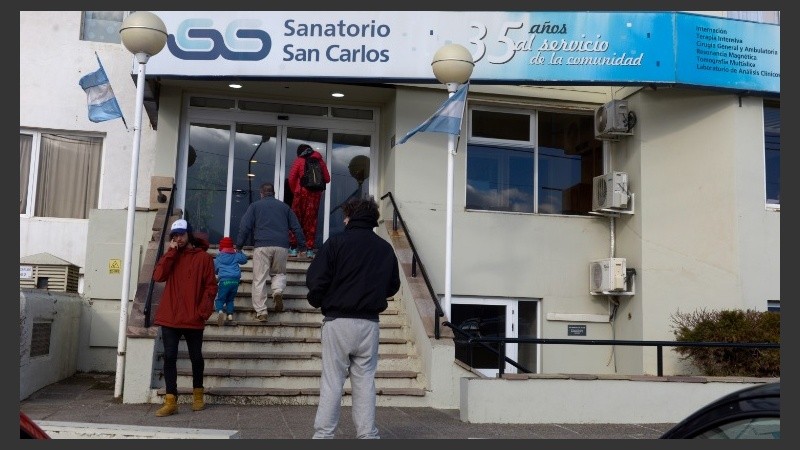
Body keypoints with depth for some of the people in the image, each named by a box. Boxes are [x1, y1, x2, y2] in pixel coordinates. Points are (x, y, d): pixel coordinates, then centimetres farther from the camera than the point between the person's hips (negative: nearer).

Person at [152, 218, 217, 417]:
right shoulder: (171, 256, 11)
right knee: (169, 357, -2)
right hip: (169, 317, 3)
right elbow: (158, 276, -6)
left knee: (196, 357, 11)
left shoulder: (203, 257, 0)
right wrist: (171, 252, -7)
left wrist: (204, 310, -14)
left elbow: (211, 286, -3)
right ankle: (170, 401, 1)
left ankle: (198, 393, 30)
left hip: (193, 318, -2)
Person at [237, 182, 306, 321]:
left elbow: (245, 227, 3)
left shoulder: (255, 206, 14)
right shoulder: (284, 206, 20)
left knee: (259, 279, 1)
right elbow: (297, 228, 17)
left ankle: (261, 312, -5)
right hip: (281, 247, 2)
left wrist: (238, 246, 5)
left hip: (262, 246, -2)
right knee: (279, 273, 20)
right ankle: (278, 291, -11)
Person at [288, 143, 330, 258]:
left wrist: (294, 191, 7)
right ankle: (310, 249, 3)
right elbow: (327, 179, 8)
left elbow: (291, 178, -5)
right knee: (311, 222, 7)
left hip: (301, 192, -2)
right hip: (316, 194, 2)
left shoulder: (299, 160, 4)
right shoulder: (320, 161, 12)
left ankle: (293, 248, 2)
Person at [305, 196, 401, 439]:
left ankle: (323, 434, 5)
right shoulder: (385, 248, 7)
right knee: (365, 380, 9)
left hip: (338, 321, -3)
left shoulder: (337, 242, -5)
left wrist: (317, 301, 8)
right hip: (369, 323, 3)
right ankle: (367, 435, 11)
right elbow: (393, 286, 14)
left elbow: (315, 279, -10)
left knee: (332, 381, 3)